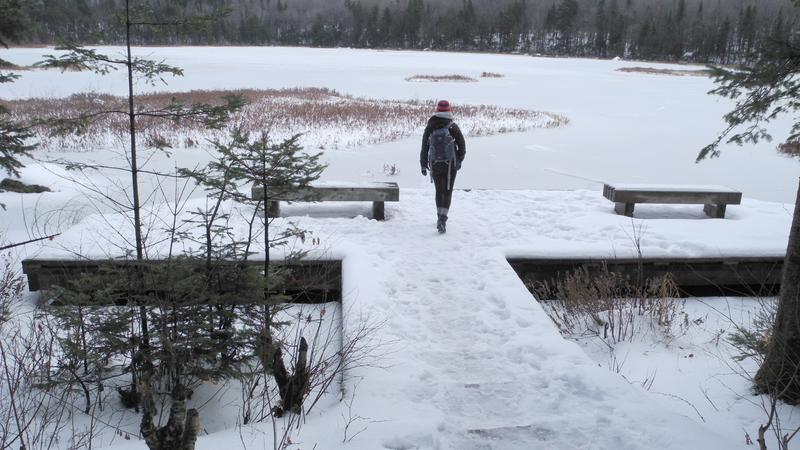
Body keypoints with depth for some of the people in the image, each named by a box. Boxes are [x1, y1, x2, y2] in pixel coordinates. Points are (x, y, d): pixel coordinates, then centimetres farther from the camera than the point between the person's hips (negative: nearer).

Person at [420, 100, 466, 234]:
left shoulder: (430, 128, 0)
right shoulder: (453, 127, -7)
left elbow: (424, 148, 3)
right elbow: (462, 146, 1)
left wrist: (423, 165, 10)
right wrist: (459, 161, 16)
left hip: (435, 165, 2)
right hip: (450, 165, -2)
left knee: (439, 191, 17)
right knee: (447, 191, 0)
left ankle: (441, 217, 24)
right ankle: (442, 219, -14)